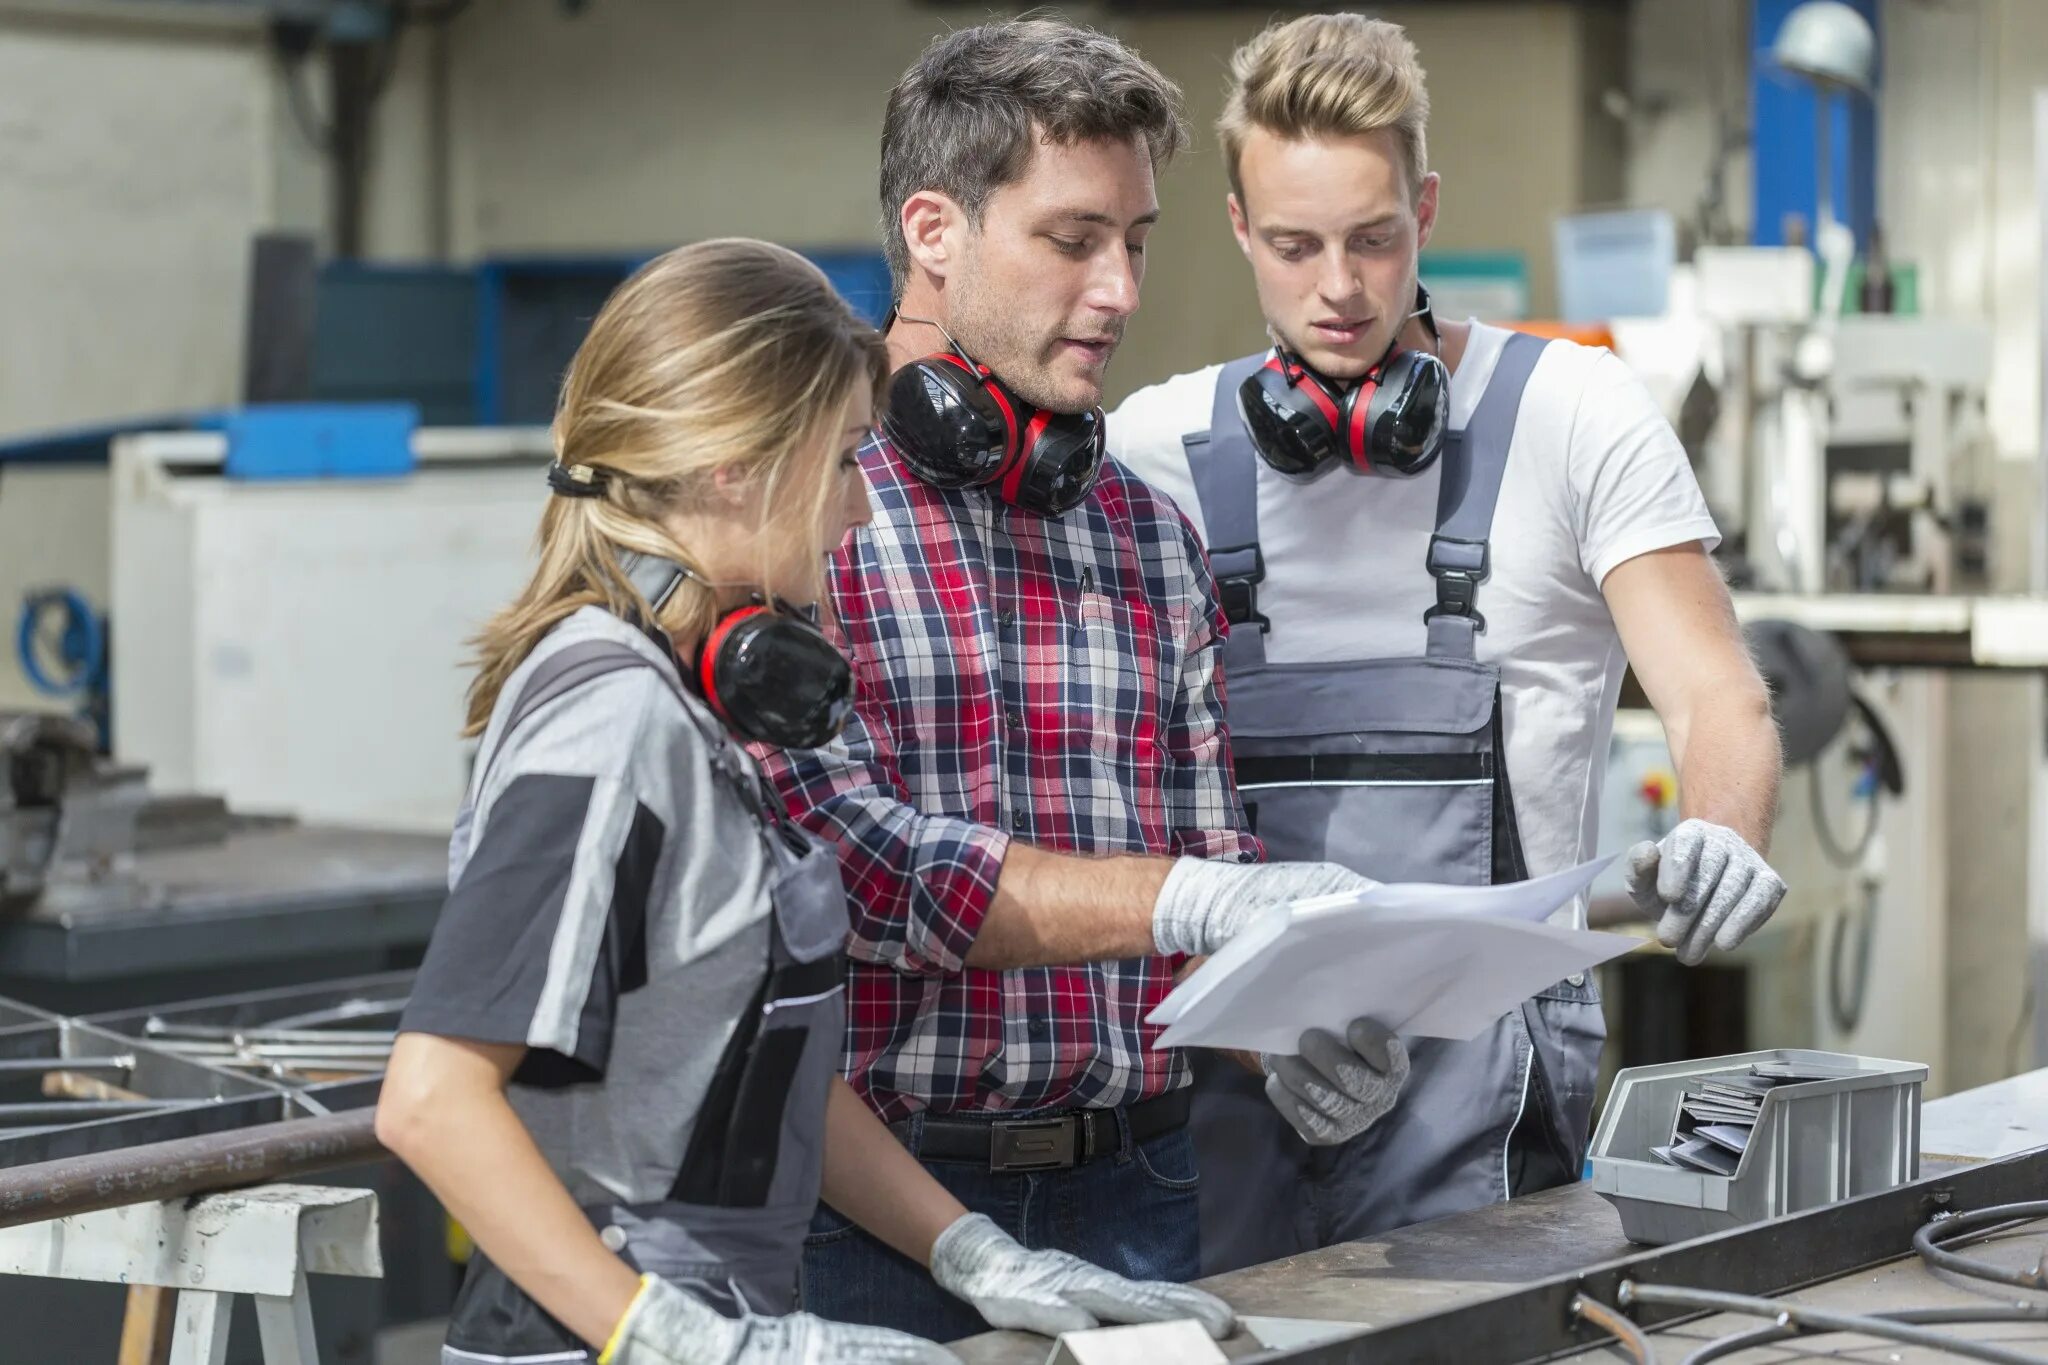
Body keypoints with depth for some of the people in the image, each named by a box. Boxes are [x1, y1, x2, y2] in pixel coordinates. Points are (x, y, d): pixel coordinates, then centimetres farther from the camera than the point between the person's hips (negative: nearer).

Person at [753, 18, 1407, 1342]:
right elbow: (832, 848, -18)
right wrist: (1181, 898, -25)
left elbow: (1213, 861, 14)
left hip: (1131, 1190, 5)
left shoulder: (1153, 535, 12)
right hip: (874, 1197, -5)